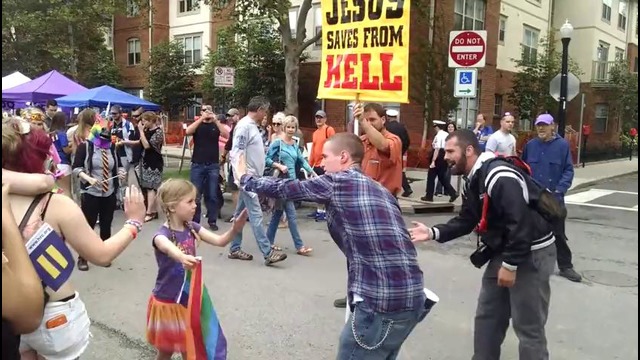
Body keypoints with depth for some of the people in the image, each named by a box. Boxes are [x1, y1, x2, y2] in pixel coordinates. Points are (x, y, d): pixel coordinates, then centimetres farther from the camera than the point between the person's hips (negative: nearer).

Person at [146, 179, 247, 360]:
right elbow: (169, 248, -47)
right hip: (167, 302, -5)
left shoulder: (192, 227, -4)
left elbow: (220, 241, -10)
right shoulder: (162, 234, -23)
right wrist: (182, 258, -71)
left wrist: (234, 229, -32)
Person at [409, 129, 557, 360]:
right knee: (486, 317, 15)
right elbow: (467, 221, 10)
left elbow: (521, 222, -29)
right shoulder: (473, 181, 8)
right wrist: (434, 233, -3)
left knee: (528, 326, 0)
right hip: (503, 252, 10)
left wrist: (510, 264, -23)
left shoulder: (499, 176, -25)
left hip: (531, 254, -10)